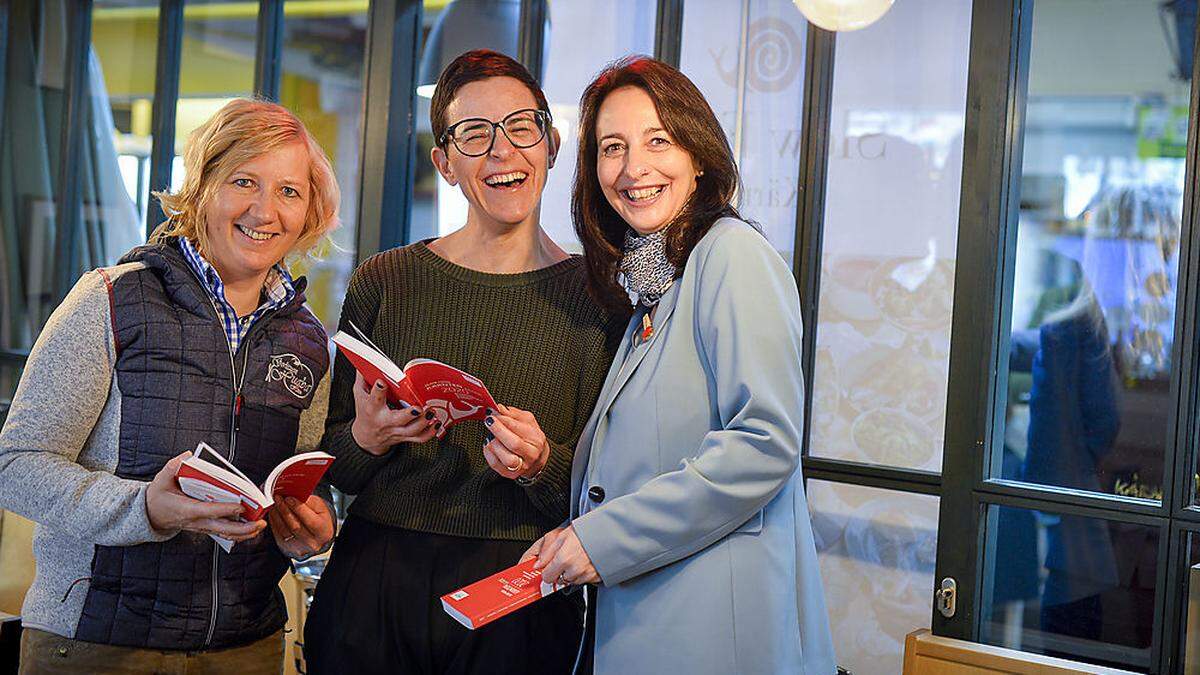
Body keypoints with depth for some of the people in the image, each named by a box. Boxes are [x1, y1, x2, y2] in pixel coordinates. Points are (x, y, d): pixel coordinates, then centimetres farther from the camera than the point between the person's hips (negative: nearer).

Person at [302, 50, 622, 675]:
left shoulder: (597, 297, -2)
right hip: (374, 582, 2)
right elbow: (333, 466, 9)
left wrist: (543, 465, -19)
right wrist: (366, 440, -12)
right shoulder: (383, 283, 3)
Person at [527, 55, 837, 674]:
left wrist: (606, 537, -17)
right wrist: (575, 537, 2)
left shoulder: (732, 255, -11)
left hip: (713, 622, -8)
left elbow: (766, 443, -21)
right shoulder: (649, 287, 15)